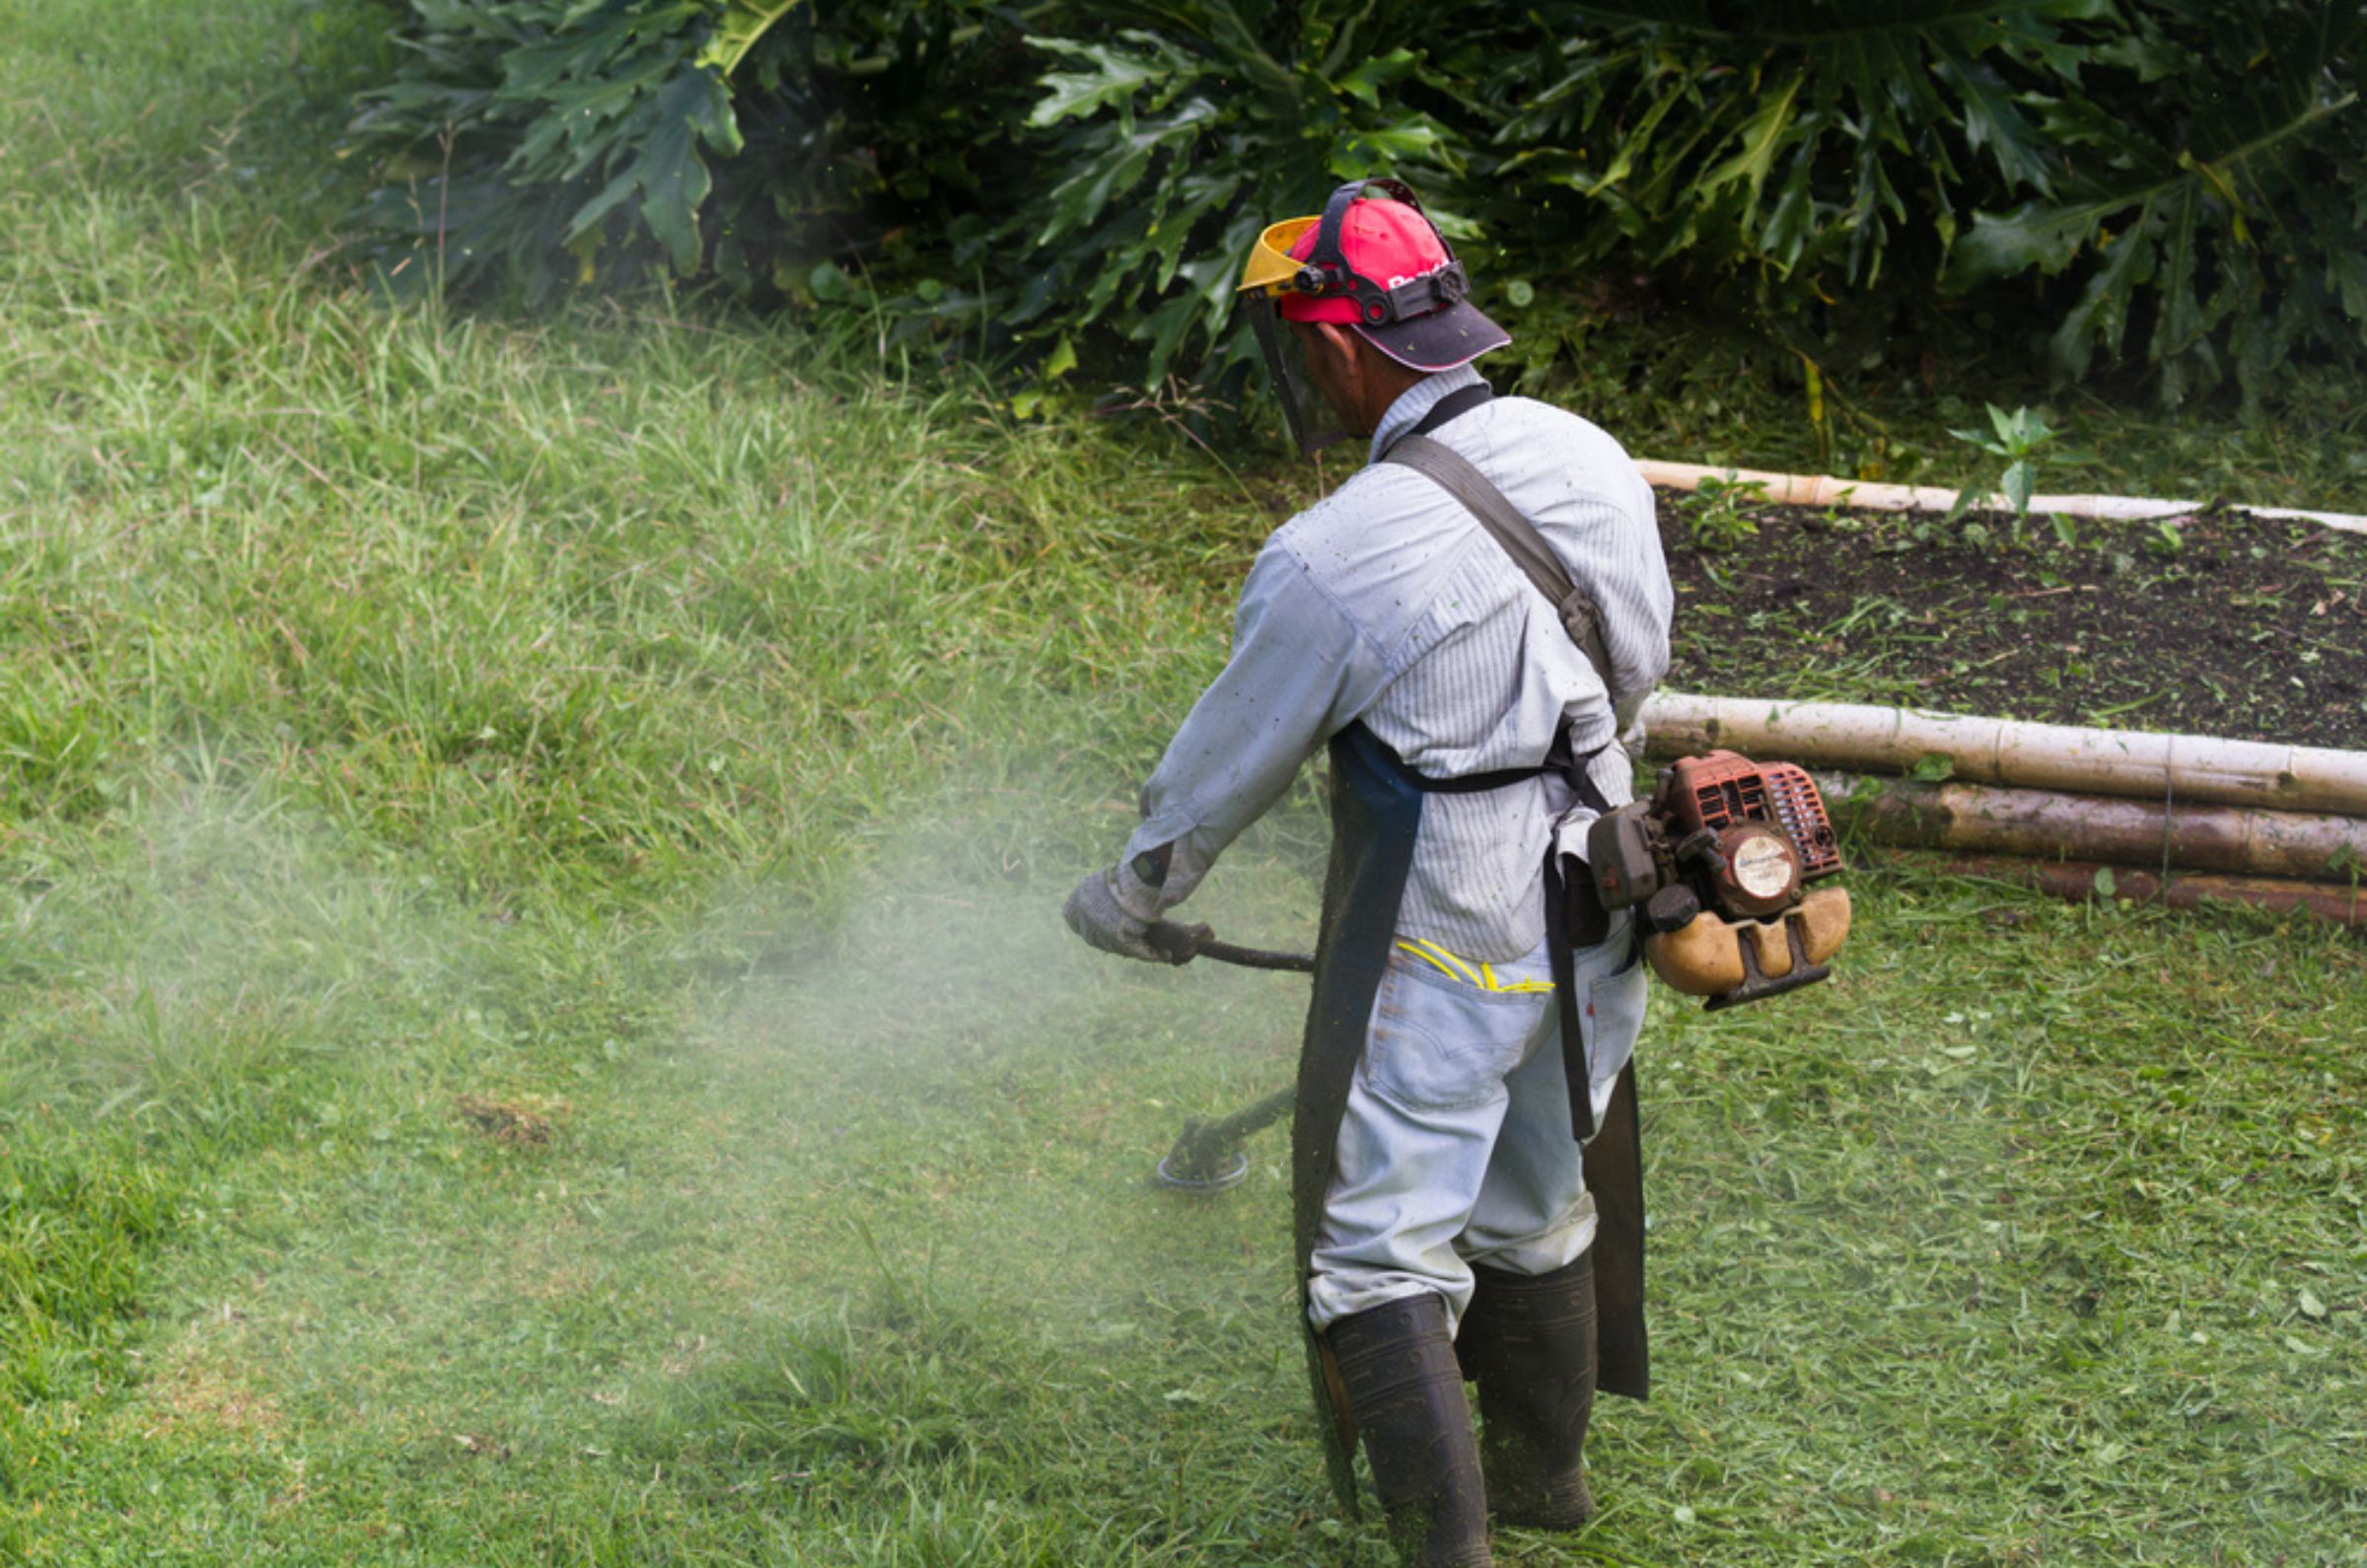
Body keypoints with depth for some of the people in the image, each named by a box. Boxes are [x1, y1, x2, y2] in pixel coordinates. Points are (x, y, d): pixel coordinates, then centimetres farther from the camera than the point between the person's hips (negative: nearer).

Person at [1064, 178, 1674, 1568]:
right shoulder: (1592, 460, -2)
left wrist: (1129, 899, 11)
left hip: (1439, 951, -7)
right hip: (1593, 926, 7)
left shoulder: (1333, 558, -22)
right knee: (1537, 1203, 24)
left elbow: (1228, 764, -7)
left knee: (1384, 1255, 2)